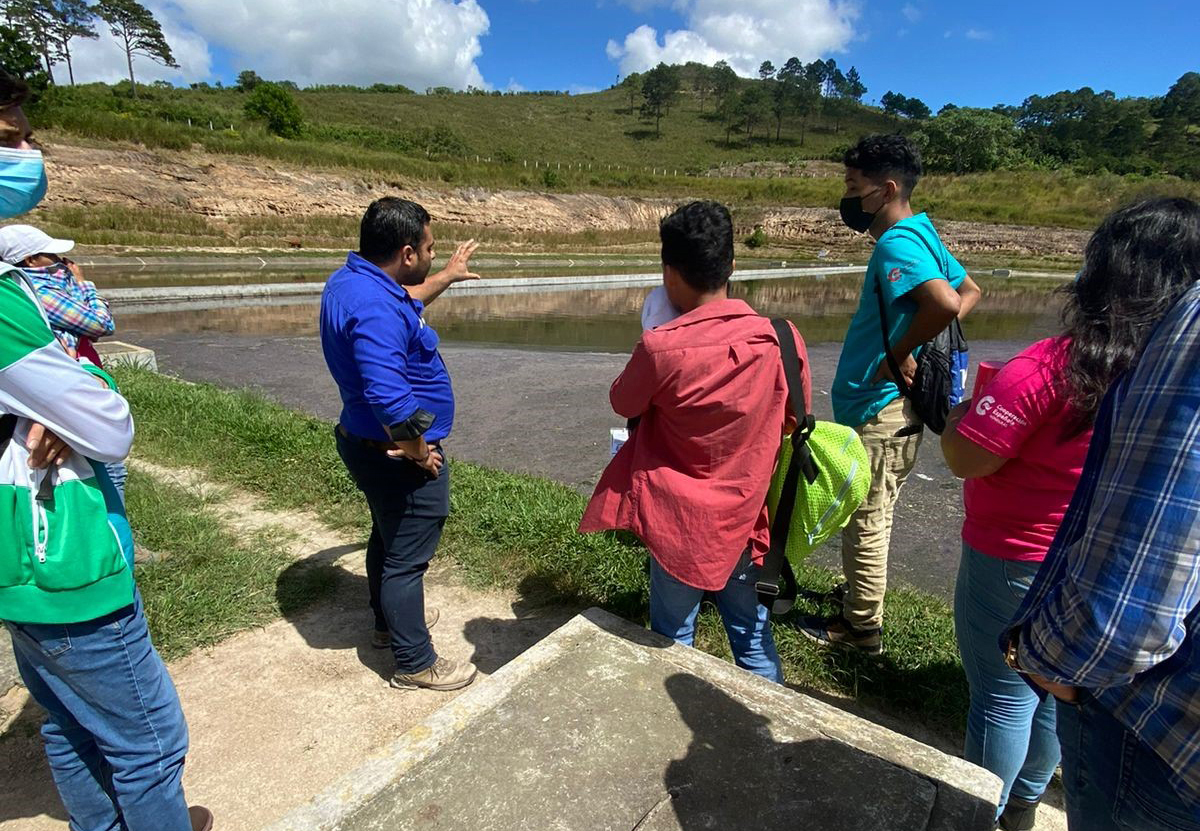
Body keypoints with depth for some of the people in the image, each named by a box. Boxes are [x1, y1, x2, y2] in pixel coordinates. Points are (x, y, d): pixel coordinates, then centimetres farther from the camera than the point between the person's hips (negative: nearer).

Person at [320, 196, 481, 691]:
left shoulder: (351, 279, 4)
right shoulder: (375, 308, -30)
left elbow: (402, 301, 26)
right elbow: (389, 396, -39)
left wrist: (447, 277, 35)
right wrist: (419, 452, -23)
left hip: (366, 444, 11)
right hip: (398, 457, -10)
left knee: (387, 538, 27)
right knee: (407, 557, 5)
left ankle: (390, 621, 49)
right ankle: (415, 664, 24)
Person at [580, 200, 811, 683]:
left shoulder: (661, 348, -22)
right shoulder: (780, 338, -10)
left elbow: (622, 403, -3)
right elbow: (795, 418, 5)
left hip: (679, 521, -4)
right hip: (742, 517, 4)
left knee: (673, 640, 16)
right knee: (749, 625, 24)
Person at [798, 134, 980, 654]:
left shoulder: (897, 244, -20)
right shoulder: (921, 234, 11)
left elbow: (944, 303, -36)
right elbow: (969, 292, 20)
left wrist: (898, 356, -22)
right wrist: (920, 345, 9)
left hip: (880, 410, -10)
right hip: (889, 404, 10)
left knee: (866, 519, 4)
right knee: (870, 516, 23)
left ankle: (861, 626, 21)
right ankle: (860, 593, 42)